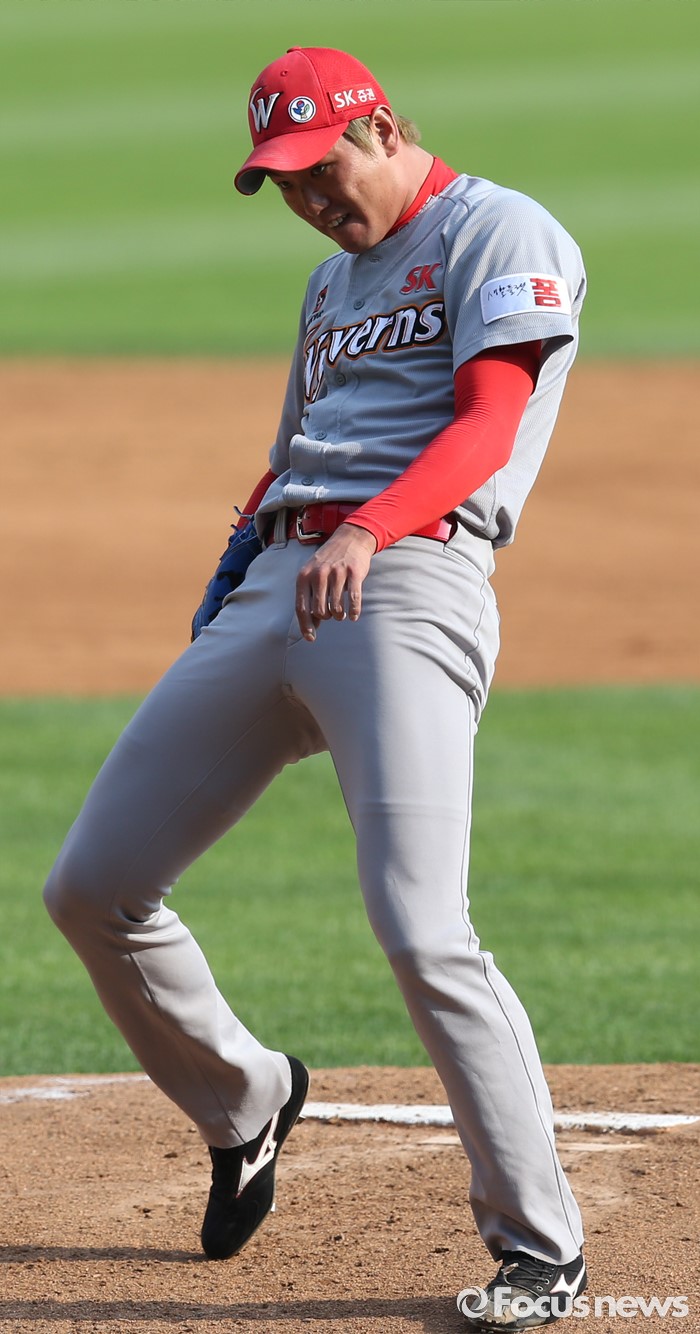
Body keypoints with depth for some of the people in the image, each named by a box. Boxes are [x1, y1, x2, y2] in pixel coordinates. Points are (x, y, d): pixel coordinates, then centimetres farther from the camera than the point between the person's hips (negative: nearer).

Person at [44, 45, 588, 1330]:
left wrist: (366, 530, -28)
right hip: (271, 589, 8)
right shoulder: (334, 280, 29)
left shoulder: (502, 236, 2)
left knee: (420, 931, -21)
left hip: (406, 585, -8)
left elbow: (488, 424, -12)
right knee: (92, 888, 5)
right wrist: (226, 579, 14)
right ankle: (242, 1105, 28)